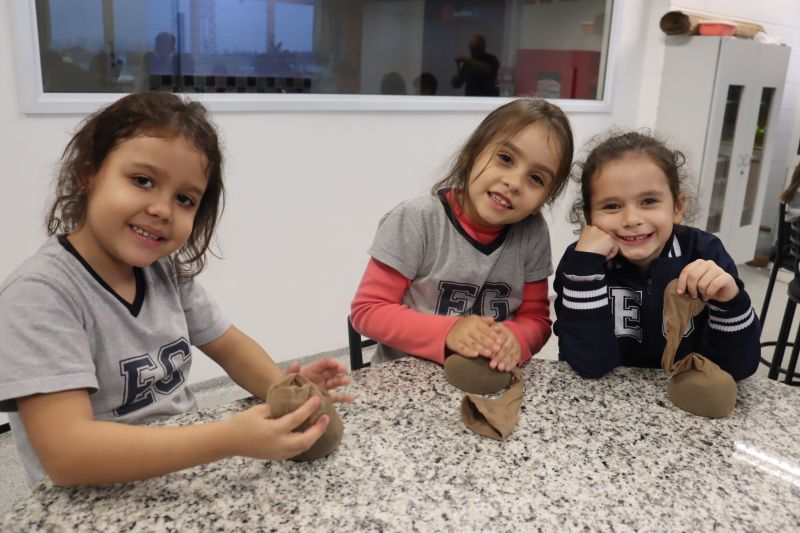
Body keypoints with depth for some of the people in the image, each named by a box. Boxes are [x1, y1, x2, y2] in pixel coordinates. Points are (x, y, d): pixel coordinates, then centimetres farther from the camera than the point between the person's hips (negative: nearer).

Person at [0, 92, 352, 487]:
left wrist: (284, 391, -10)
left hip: (189, 476, 5)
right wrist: (231, 439, -33)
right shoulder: (40, 293, -18)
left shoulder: (166, 271, 0)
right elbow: (66, 453, -26)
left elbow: (232, 348, 9)